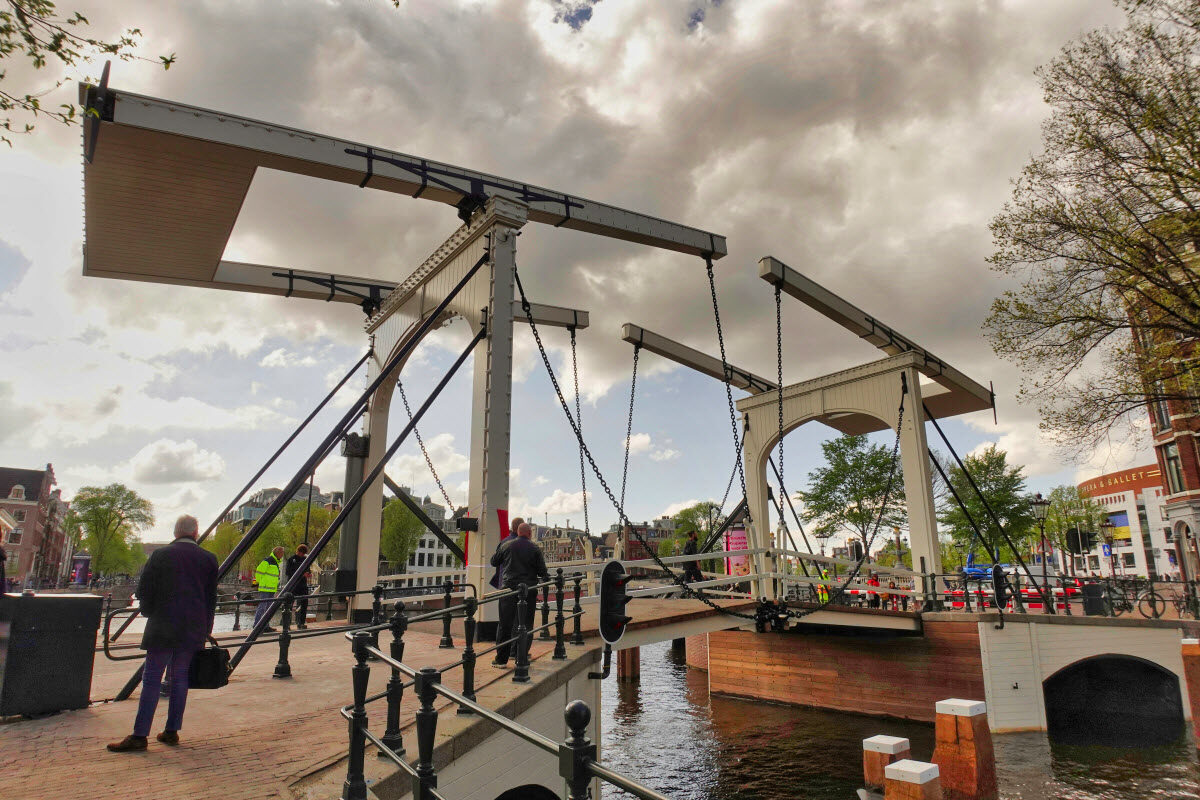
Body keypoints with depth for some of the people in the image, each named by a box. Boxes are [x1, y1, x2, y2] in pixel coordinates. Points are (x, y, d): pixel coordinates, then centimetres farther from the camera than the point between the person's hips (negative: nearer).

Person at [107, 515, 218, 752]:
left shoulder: (160, 555, -4)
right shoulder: (208, 559, 3)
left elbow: (142, 591, -1)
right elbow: (211, 598, 6)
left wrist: (150, 613, 17)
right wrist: (206, 630, 14)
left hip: (162, 627, -3)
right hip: (193, 630, 3)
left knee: (152, 680, 2)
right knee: (180, 678, 11)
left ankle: (139, 736, 2)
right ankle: (171, 731, 16)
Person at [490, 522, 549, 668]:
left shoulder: (506, 545, 3)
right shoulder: (534, 549, -1)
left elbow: (494, 562, 14)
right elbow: (542, 571, 0)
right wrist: (546, 578, 22)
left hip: (509, 588, 1)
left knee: (505, 624, 6)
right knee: (525, 624, 7)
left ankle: (501, 659, 9)